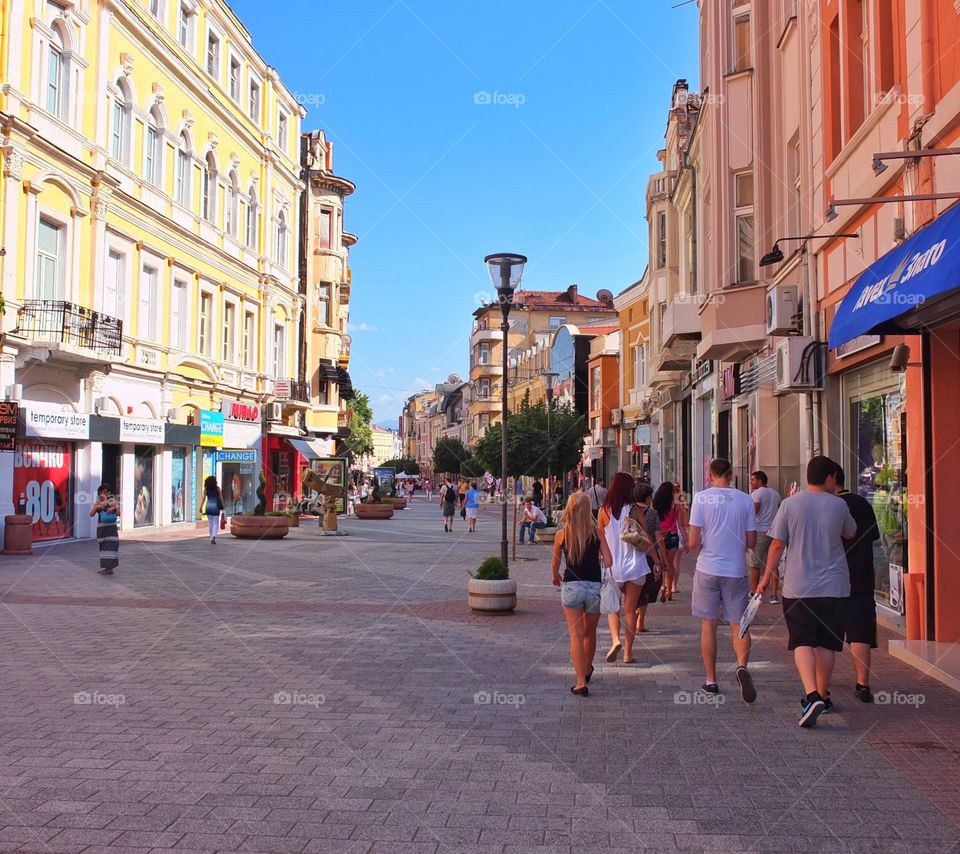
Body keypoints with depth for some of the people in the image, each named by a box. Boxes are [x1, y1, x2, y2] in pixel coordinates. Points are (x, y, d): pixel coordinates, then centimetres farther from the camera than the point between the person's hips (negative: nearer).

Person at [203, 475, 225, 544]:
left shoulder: (206, 489, 1)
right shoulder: (217, 488, -2)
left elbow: (204, 499, -2)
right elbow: (221, 498, -1)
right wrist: (222, 507, 6)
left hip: (208, 507, 2)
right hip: (215, 506, -2)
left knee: (210, 523, 13)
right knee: (215, 523, 0)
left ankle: (212, 538, 18)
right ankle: (213, 536, -21)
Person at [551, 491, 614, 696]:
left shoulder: (561, 535, -3)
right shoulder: (597, 533, -3)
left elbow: (555, 564, 9)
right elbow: (608, 561, -7)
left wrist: (556, 578, 30)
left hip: (571, 587, -1)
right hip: (594, 587, 2)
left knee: (576, 635, 1)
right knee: (590, 633, 20)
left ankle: (581, 682, -5)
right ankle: (587, 670, 41)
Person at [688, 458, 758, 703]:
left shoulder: (702, 498, -6)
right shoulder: (745, 500, 0)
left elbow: (693, 542, -9)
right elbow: (751, 542, 4)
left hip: (708, 569, -1)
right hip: (736, 570, 1)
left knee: (708, 625, 9)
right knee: (739, 625, 9)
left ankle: (711, 681, 14)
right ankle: (742, 666, -16)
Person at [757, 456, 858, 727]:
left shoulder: (790, 504, -5)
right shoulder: (838, 505, -3)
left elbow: (777, 544, -4)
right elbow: (850, 534, 16)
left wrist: (767, 576, 6)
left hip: (798, 587, -1)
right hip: (834, 586, 1)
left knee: (802, 643, 0)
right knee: (826, 643, 13)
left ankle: (812, 695, -18)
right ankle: (822, 695, 25)